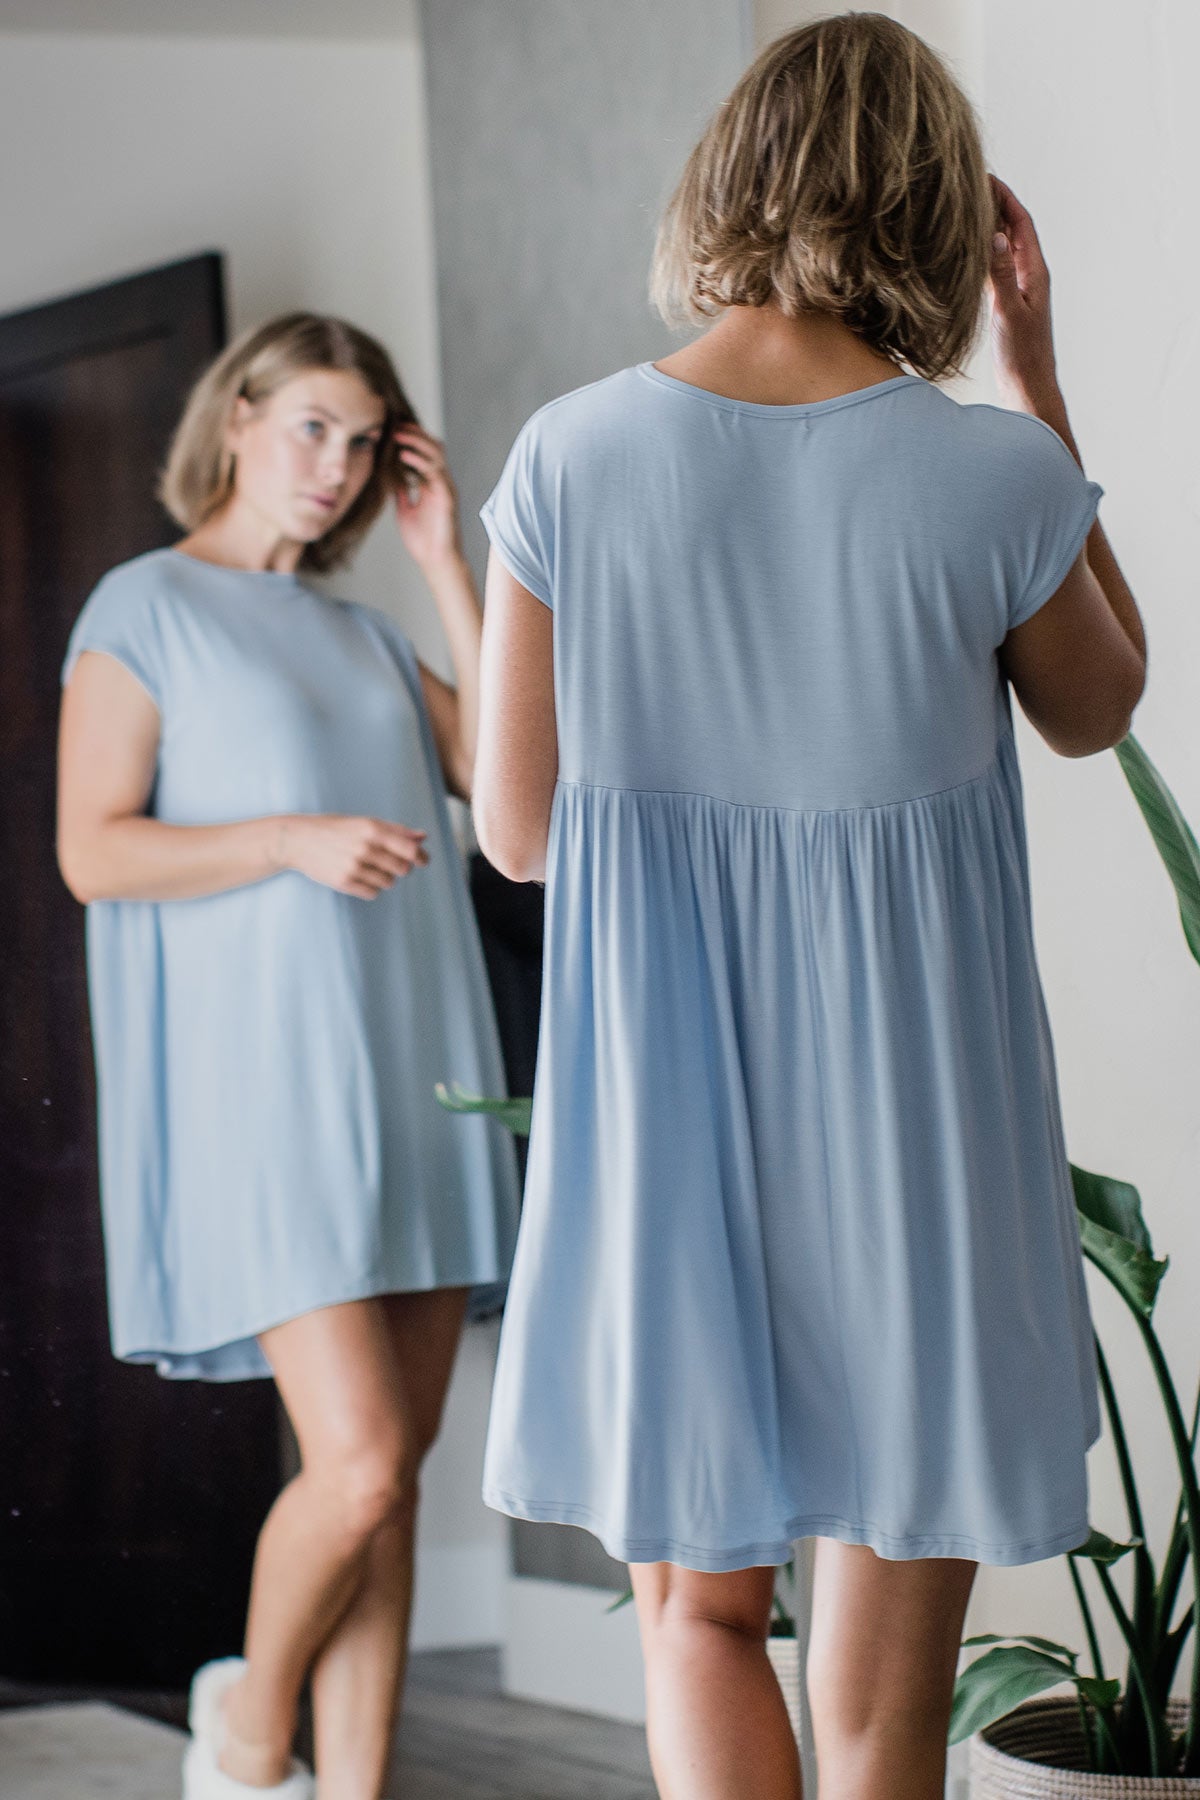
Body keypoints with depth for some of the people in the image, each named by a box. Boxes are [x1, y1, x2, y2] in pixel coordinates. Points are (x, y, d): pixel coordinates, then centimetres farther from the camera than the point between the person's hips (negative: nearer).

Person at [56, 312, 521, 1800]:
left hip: (414, 1077, 6)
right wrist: (293, 839, -18)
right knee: (358, 1465, -14)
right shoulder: (144, 609, 1)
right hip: (264, 1085, -6)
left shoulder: (357, 632, 19)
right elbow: (94, 852, -6)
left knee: (392, 1477, 4)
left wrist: (443, 561, 7)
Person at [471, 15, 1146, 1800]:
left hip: (662, 1116, 1)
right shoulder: (991, 472, -11)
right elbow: (1099, 707, 11)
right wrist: (1038, 379, 8)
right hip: (912, 1127, -1)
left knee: (697, 1608, 19)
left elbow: (516, 830, -1)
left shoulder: (570, 458, -8)